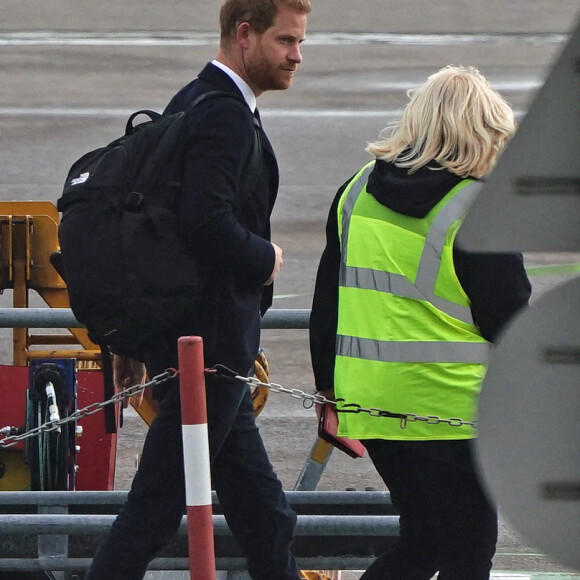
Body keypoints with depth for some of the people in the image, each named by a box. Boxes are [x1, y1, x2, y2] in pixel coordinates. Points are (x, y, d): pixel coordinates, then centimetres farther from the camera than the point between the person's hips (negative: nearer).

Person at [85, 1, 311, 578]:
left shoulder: (192, 103, 15)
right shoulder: (224, 116, -17)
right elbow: (206, 224, -31)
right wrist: (265, 259, -11)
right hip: (210, 338, -10)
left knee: (257, 499, 15)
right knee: (159, 499, -5)